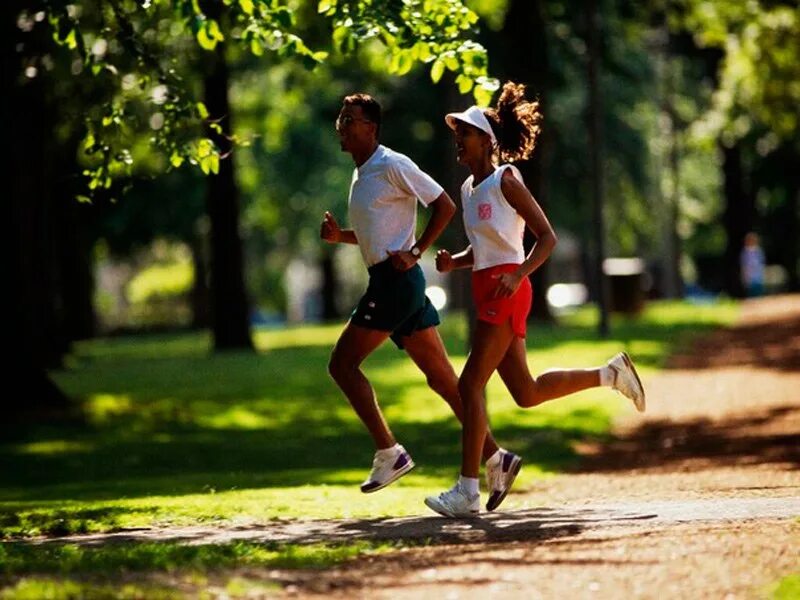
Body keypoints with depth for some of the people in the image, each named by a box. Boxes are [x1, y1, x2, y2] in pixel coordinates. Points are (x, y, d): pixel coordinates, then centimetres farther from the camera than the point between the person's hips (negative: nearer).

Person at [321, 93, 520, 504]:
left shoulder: (392, 166, -10)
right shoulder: (360, 174, 19)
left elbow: (444, 205, -12)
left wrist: (415, 253, -16)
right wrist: (339, 236, 12)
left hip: (395, 279, -9)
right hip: (386, 281, 9)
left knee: (342, 364, -8)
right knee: (441, 377, 7)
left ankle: (388, 452, -7)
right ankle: (495, 457, 7)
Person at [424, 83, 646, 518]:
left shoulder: (505, 181, -8)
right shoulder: (469, 188, 16)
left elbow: (546, 237, -11)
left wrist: (518, 275, -25)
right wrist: (454, 262, 6)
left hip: (505, 290, -9)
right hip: (487, 290, 9)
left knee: (470, 385, -12)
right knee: (526, 393, 11)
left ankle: (467, 492, -11)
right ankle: (611, 374, 25)